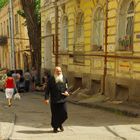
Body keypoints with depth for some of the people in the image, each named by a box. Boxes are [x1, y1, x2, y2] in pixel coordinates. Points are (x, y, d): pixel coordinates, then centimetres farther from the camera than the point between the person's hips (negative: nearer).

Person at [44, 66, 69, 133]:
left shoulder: (64, 78, 8)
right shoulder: (51, 79, -3)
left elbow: (66, 87, 17)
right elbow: (47, 89, -3)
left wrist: (66, 92, -5)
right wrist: (46, 98, -11)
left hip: (62, 100, 3)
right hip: (54, 100, -3)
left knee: (64, 114, 0)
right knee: (55, 115, 3)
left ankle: (60, 124, 28)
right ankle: (55, 127, 21)